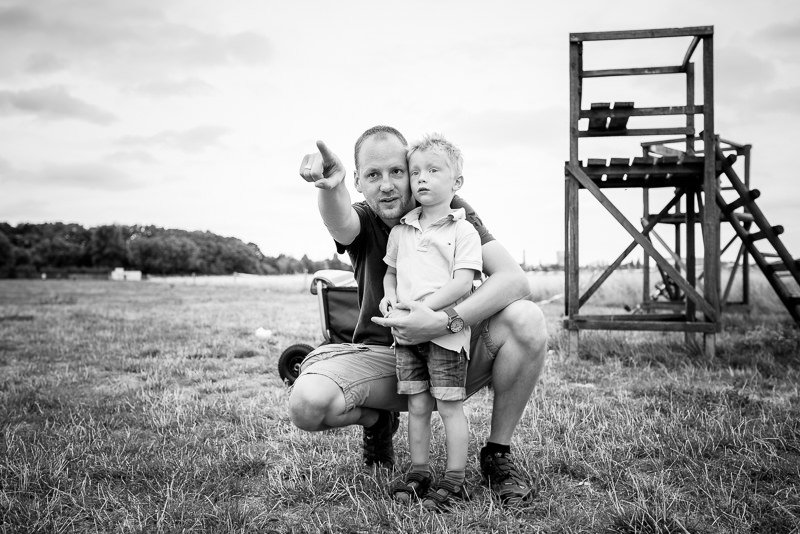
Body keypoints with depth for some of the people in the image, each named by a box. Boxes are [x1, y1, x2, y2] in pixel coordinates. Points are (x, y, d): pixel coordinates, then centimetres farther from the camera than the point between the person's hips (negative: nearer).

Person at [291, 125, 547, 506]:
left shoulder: (452, 212, -9)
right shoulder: (363, 221, -7)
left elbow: (514, 278, -21)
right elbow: (340, 223, -35)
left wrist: (443, 321, -35)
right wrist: (329, 187, -60)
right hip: (382, 354, 0)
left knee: (527, 320, -29)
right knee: (307, 403, -28)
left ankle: (497, 454, -8)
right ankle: (378, 419, 10)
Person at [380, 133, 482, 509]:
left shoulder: (464, 231, -4)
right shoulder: (400, 231, 12)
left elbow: (463, 281, -12)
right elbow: (390, 271, 23)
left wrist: (424, 307, -19)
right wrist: (389, 294, 0)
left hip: (445, 332, -5)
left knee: (449, 406, -1)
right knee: (417, 407, 10)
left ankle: (454, 479, 9)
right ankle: (419, 473, 20)